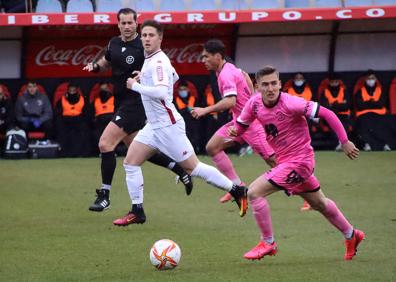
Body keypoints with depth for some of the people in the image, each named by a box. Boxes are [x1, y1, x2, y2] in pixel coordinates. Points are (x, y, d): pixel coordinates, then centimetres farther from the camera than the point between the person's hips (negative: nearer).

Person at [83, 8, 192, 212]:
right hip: (121, 103, 8)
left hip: (135, 103, -8)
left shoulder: (143, 47, -14)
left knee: (105, 144, -16)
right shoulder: (114, 43, 7)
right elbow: (107, 62, 26)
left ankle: (104, 195, -8)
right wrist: (95, 66, 5)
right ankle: (181, 170, 31)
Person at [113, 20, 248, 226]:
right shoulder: (150, 60, 12)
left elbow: (162, 92, -31)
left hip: (168, 125, -9)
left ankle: (237, 191, 8)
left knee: (192, 167, -2)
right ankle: (137, 212, 6)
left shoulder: (158, 62, -17)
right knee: (130, 162, 1)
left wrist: (135, 86, -22)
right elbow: (174, 77, 30)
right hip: (153, 125, 9)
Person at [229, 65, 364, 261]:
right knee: (319, 203, 24)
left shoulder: (290, 103, -25)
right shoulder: (255, 103, -6)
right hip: (284, 161, 8)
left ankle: (268, 243, -1)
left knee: (254, 192, -15)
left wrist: (345, 142, -18)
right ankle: (351, 235, 44)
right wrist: (234, 130, -15)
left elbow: (326, 114, -21)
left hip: (299, 160, -8)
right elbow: (241, 124, 9)